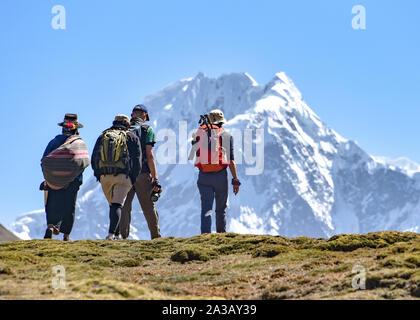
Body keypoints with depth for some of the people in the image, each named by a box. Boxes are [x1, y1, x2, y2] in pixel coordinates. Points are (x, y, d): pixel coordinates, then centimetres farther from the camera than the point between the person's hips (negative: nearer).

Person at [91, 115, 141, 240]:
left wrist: (99, 175, 21)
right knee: (117, 205, -9)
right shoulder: (132, 137, 10)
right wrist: (133, 179, 10)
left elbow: (94, 160, 13)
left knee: (113, 204, 18)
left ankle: (115, 232, 18)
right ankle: (112, 233, -26)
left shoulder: (102, 136, 18)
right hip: (123, 176, -3)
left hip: (104, 176, 3)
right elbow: (137, 160, 4)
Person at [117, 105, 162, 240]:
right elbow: (149, 155, -7)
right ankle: (156, 237, 16)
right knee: (149, 208, 8)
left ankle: (123, 236, -5)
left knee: (124, 207, 3)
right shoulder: (147, 129, 0)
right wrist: (155, 179, -7)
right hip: (142, 173, -2)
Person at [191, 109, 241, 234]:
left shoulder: (199, 133, 6)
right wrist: (235, 180, -1)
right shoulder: (226, 135, 1)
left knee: (206, 208, -2)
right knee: (221, 209, 13)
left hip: (203, 176, 1)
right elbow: (231, 160, -5)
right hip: (220, 175, -1)